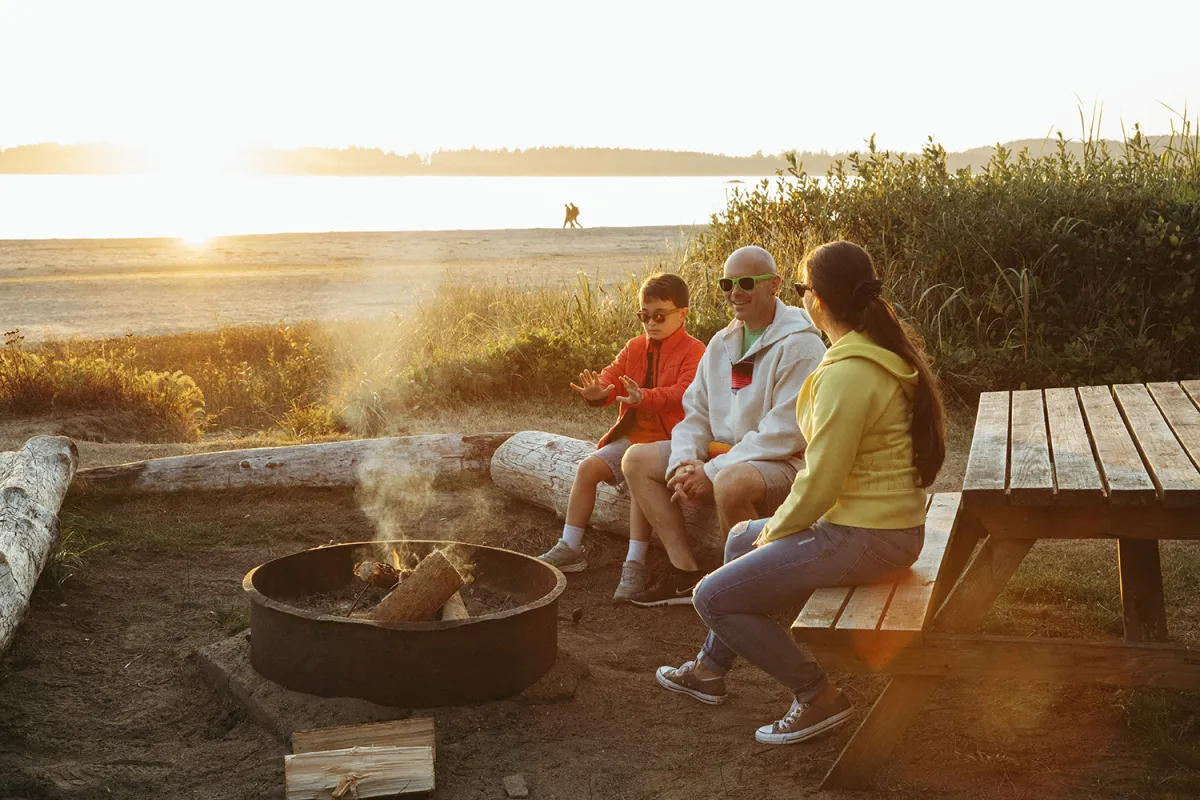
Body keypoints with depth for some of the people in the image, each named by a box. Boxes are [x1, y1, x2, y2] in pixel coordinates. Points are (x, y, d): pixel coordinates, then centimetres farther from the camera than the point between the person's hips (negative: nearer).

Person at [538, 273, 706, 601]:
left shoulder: (693, 351, -7)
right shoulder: (635, 347, 14)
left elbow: (684, 394, -22)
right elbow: (613, 375, 6)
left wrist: (645, 398, -38)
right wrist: (598, 392, -20)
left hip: (669, 438, -7)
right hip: (633, 434, 7)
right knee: (588, 467, -9)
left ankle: (635, 563, -31)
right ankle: (570, 548, 2)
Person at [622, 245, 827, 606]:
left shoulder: (800, 346, -15)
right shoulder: (722, 343, 12)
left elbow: (787, 433, -22)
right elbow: (696, 412, 12)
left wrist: (712, 472, -22)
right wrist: (683, 463, -10)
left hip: (784, 465, -9)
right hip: (722, 453, 9)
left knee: (731, 482, -40)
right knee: (638, 459, 2)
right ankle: (685, 572, -1)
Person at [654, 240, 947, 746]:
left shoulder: (847, 374, -25)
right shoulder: (887, 350, 7)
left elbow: (820, 482, -23)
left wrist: (777, 530, -5)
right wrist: (783, 522, 12)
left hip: (862, 539, -10)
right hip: (892, 522, 10)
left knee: (713, 597, -5)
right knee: (741, 540, 27)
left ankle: (817, 697, 3)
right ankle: (711, 670, 39)